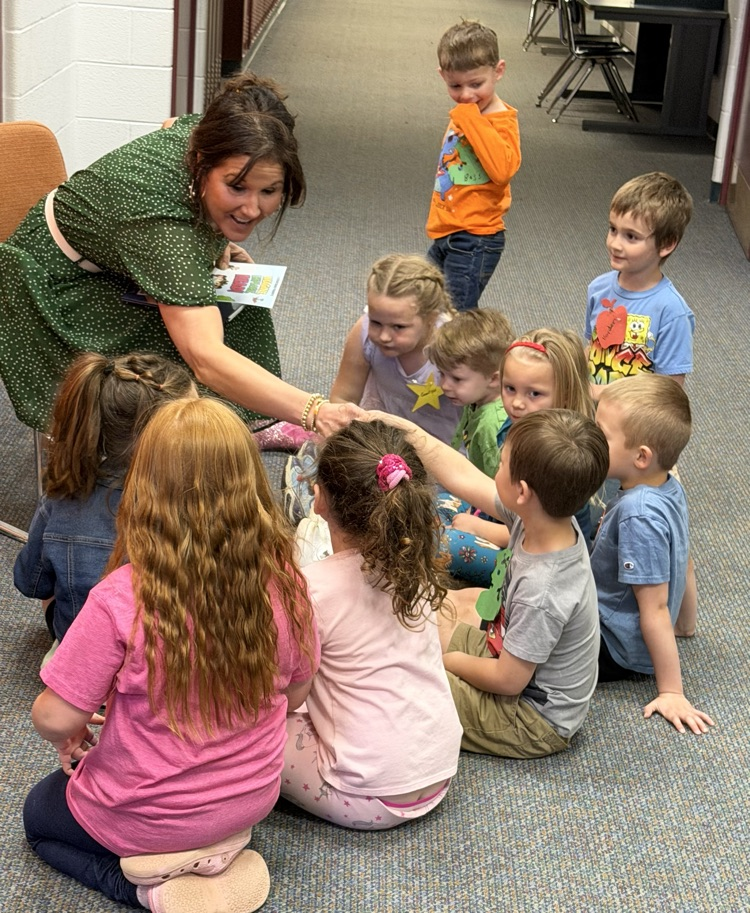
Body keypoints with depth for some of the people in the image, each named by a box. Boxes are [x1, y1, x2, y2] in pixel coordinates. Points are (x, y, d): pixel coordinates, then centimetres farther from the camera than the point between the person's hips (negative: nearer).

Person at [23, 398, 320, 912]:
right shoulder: (284, 582, -19)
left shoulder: (121, 601, -32)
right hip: (253, 800, 5)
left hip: (149, 818, -5)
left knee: (39, 813, 29)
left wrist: (72, 739, 3)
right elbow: (295, 693, -2)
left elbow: (55, 719, -20)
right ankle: (217, 857, 10)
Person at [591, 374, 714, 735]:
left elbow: (655, 608, -28)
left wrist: (671, 692, -21)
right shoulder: (668, 486, -7)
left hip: (615, 649, -9)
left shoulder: (638, 516, -33)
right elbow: (680, 564, 7)